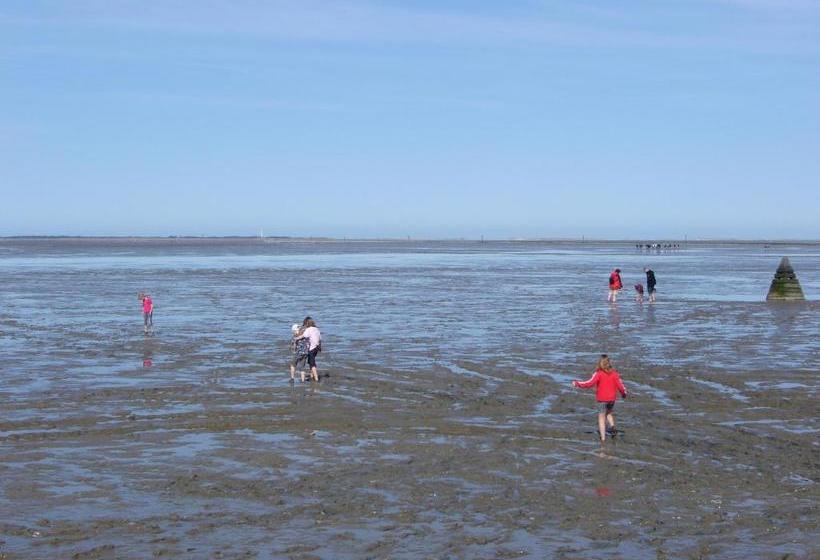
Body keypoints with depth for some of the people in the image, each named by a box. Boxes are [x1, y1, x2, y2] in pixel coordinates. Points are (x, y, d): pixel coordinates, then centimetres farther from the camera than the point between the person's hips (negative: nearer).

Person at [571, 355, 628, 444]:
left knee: (601, 418, 5)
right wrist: (624, 393, 19)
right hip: (612, 399, 4)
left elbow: (590, 383, -22)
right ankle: (612, 426, 3)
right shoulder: (614, 373, -4)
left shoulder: (598, 373, -15)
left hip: (602, 399, -4)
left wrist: (577, 383, -16)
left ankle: (603, 438, 3)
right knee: (609, 413, 28)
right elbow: (620, 384, 0)